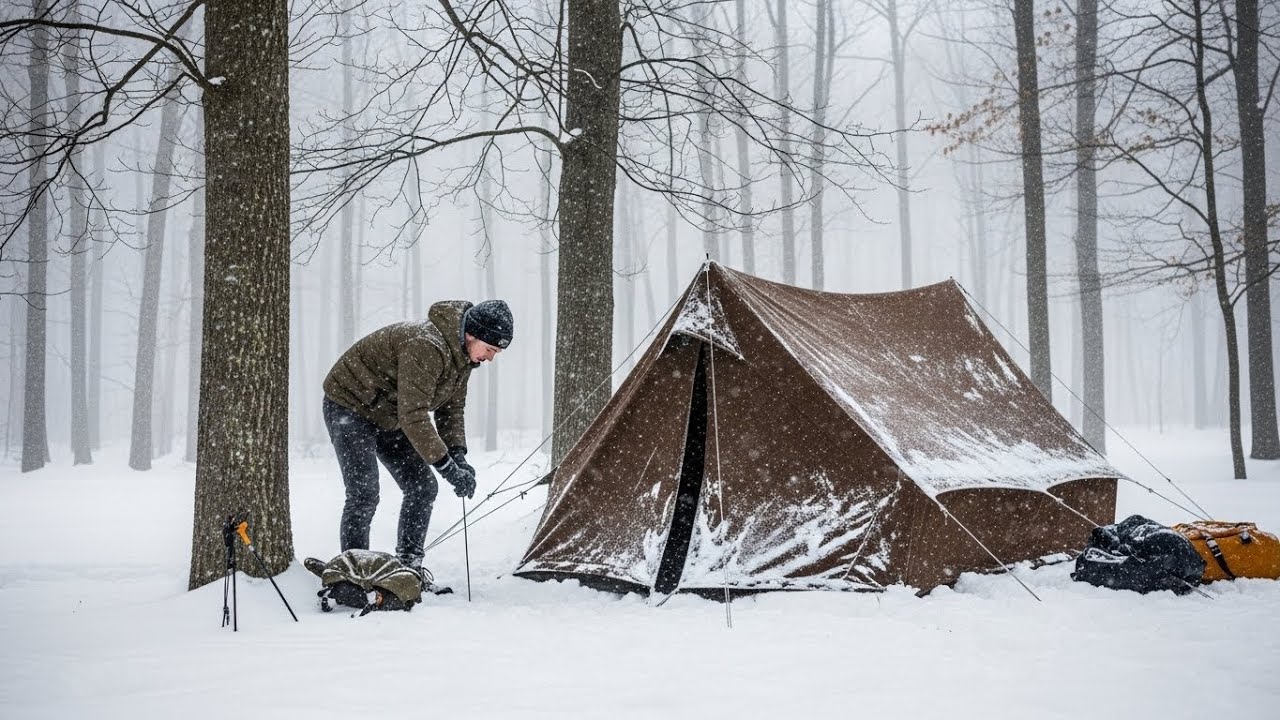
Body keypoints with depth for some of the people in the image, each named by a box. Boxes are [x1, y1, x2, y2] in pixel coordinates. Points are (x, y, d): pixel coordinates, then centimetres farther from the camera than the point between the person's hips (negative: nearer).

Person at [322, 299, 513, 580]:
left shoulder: (463, 354, -4)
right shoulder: (426, 347, -35)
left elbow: (452, 409, 5)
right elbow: (413, 416, -37)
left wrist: (458, 456, -12)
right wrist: (447, 466, -35)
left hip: (388, 417, 9)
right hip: (350, 406, -9)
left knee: (422, 487, 2)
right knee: (364, 494, -17)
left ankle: (408, 565, 10)